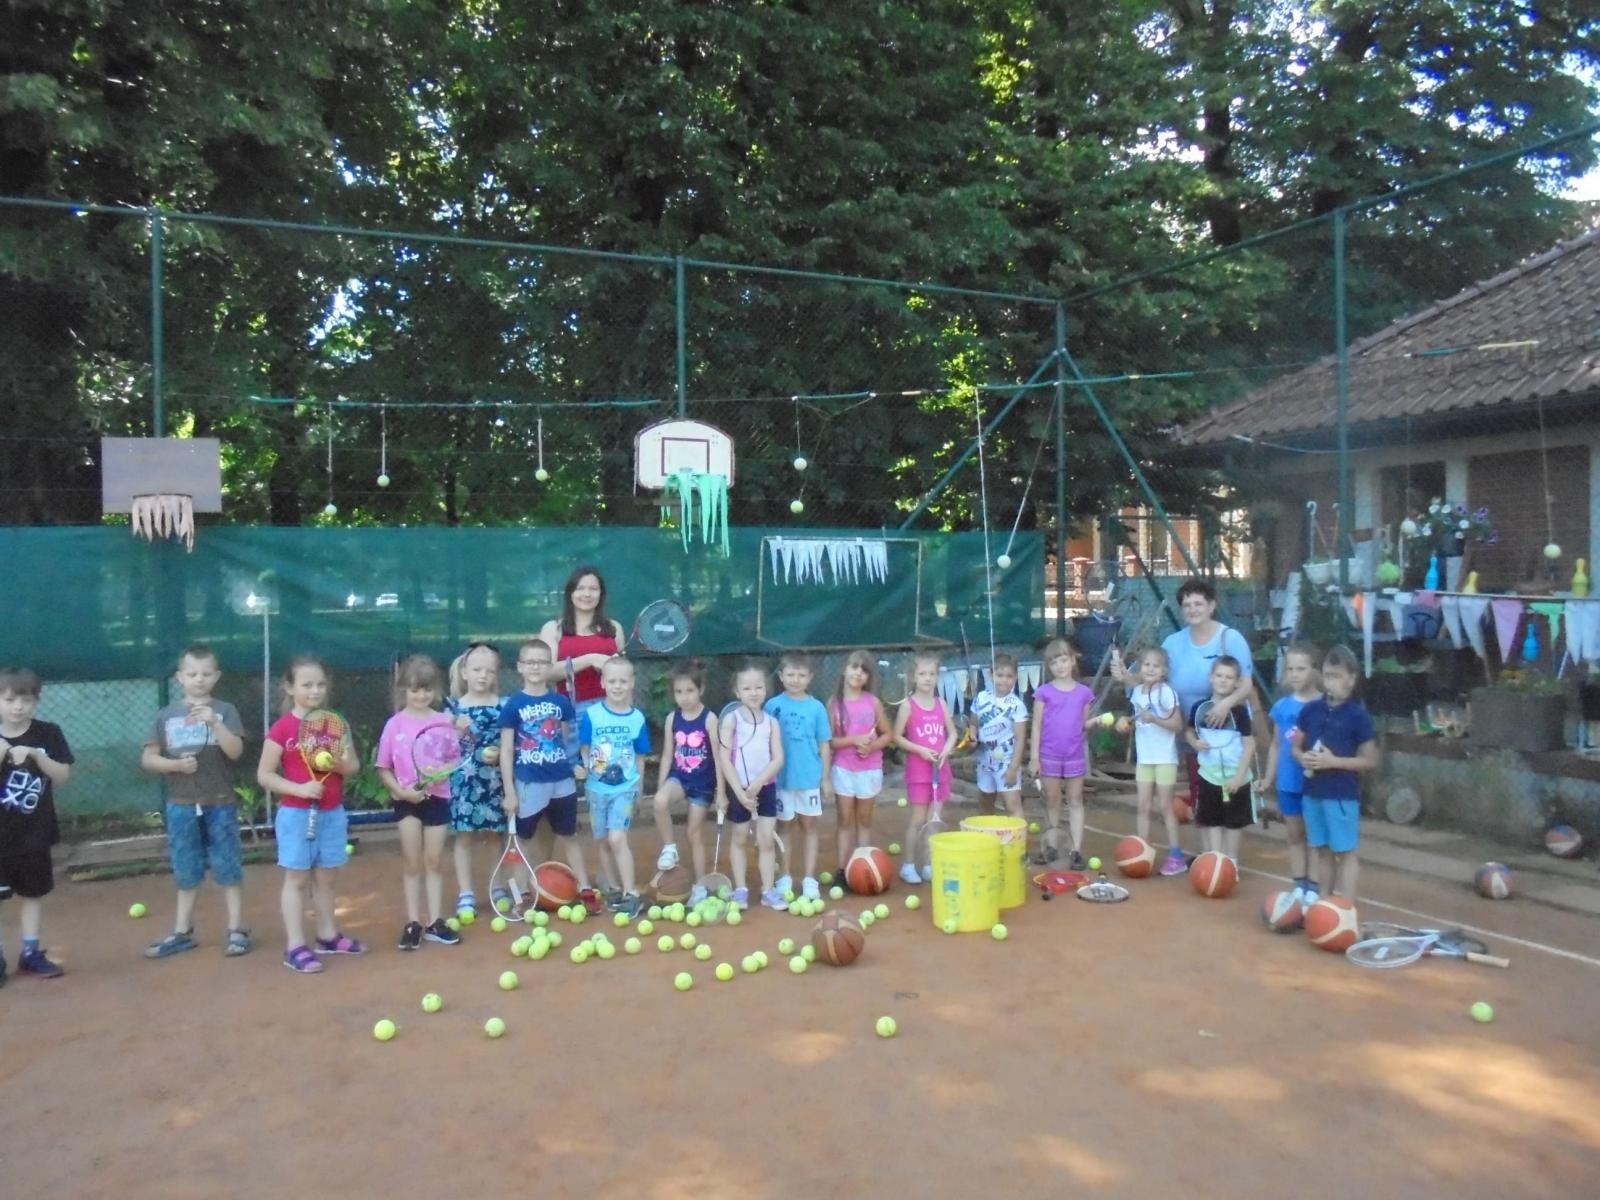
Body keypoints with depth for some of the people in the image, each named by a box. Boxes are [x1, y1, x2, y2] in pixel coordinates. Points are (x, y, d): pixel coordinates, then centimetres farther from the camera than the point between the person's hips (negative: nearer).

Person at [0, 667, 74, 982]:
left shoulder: (48, 734, -4)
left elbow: (63, 777, -6)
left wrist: (35, 755, -20)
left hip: (35, 833, 1)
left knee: (33, 894, 12)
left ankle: (31, 954, 23)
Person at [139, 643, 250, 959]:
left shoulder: (225, 711, -3)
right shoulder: (167, 716, 3)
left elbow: (235, 751, -13)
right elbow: (147, 758, 4)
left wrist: (214, 723, -25)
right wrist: (176, 764, -13)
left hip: (220, 804, -2)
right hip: (181, 805, 2)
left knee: (228, 868, 3)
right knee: (186, 872, 13)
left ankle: (236, 930, 11)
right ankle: (182, 932, 24)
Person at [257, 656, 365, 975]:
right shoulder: (282, 728, -10)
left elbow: (354, 766, 8)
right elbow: (264, 775, -9)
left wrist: (342, 764, -15)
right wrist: (299, 788, -22)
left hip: (332, 813, 5)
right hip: (296, 814, -4)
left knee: (325, 877, 15)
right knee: (296, 879, 1)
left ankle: (328, 936, 27)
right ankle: (295, 947, 5)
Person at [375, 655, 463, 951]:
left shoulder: (444, 721, -3)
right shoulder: (395, 724, -5)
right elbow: (383, 768, -2)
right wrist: (401, 790, -15)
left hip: (437, 797, 1)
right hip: (407, 800, -1)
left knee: (434, 861, 9)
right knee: (412, 862, 6)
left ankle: (435, 922, 17)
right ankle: (413, 923, 15)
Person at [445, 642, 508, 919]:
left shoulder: (504, 706, 0)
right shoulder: (453, 706, 0)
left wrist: (499, 754, -16)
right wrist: (457, 730, -16)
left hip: (494, 780, 0)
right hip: (463, 780, 0)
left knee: (496, 834, 8)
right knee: (463, 835, 5)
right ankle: (465, 894, 14)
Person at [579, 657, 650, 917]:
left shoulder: (637, 718, -5)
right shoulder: (591, 714, -7)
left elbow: (640, 756, 4)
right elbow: (584, 749, 2)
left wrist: (638, 788, 9)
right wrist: (585, 770, -14)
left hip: (625, 788, -2)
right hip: (597, 788, 2)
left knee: (617, 839, -14)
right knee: (605, 841, 12)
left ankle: (631, 893, -6)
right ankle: (615, 887, 28)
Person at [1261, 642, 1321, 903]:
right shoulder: (1282, 706, 2)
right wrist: (1268, 777, 5)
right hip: (1288, 782, 5)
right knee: (1295, 836, 14)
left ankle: (1314, 889, 15)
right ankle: (1299, 888, 24)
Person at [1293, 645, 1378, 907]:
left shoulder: (1358, 715, -9)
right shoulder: (1310, 710, 3)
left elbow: (1371, 761, -8)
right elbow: (1296, 747, 14)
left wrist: (1333, 761, -18)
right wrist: (1303, 758, -8)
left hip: (1343, 795, -5)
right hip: (1313, 792, 5)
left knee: (1345, 852, 1)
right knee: (1320, 849, 15)